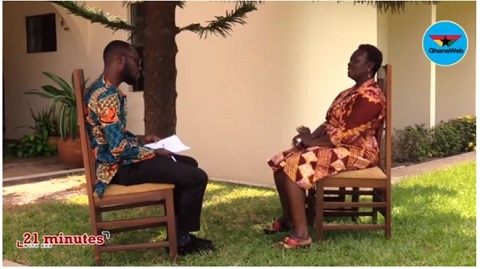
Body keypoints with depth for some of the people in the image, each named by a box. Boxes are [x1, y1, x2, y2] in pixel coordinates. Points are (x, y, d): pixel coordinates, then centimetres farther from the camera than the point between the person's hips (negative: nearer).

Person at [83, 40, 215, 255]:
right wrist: (154, 153, -13)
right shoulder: (108, 96, -22)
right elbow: (119, 148, -27)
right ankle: (182, 239, 1)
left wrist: (140, 139, 11)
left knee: (188, 164, 19)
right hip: (119, 167, -11)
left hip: (118, 162, 11)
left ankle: (177, 229, 21)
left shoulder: (101, 89, 11)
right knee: (196, 177, -16)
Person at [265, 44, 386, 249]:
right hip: (334, 146, 10)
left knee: (295, 166, -27)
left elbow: (346, 135, -22)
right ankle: (287, 218, 14)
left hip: (355, 152, -10)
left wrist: (312, 141, -15)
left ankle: (301, 234, -26)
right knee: (280, 161, 0)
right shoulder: (351, 92, 17)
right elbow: (330, 123, 15)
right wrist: (310, 137, -4)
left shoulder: (370, 97, -16)